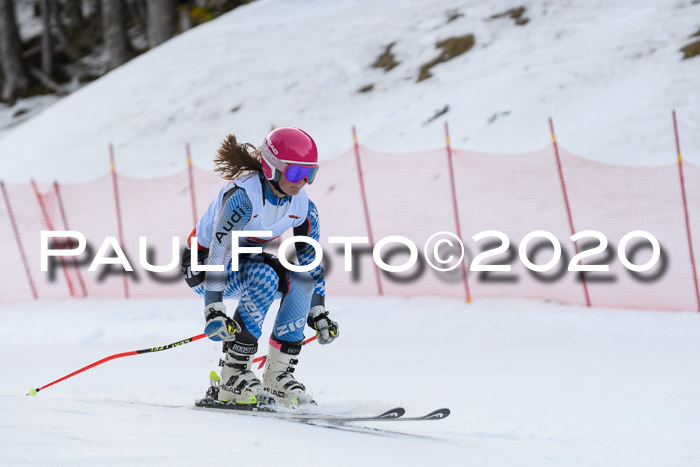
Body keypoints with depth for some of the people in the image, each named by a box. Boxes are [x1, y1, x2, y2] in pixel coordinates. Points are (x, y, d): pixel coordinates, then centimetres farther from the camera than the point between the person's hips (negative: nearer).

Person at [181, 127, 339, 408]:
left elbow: (312, 260, 1)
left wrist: (318, 313, -4)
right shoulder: (243, 195, -31)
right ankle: (233, 377, -27)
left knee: (302, 277, -20)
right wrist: (214, 309, -44)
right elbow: (218, 250, -37)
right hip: (203, 265, -7)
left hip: (245, 262, 7)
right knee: (264, 278, -34)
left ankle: (278, 376, -14)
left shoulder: (304, 208, -10)